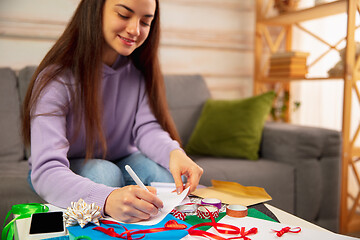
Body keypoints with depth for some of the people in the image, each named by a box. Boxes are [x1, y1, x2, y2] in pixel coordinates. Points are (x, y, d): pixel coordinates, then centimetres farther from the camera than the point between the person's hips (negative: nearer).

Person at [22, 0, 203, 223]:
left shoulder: (140, 69, -9)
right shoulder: (57, 78, -26)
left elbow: (147, 127, -17)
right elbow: (46, 171, -36)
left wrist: (174, 152, -41)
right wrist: (107, 199, -57)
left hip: (121, 162, 4)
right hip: (67, 173, -3)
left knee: (162, 169, -26)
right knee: (104, 172, -34)